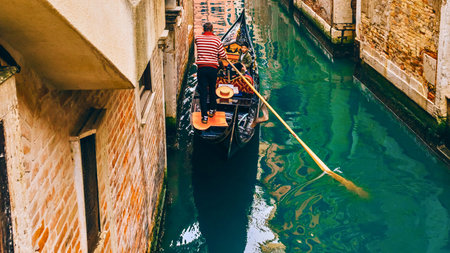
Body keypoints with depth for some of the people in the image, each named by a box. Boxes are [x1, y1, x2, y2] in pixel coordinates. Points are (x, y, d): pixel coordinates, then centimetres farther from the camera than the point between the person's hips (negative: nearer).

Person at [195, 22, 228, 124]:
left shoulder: (198, 38, 0)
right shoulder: (217, 40, -4)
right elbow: (222, 55, 0)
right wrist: (226, 56, 23)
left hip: (201, 68, 0)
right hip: (212, 68, 0)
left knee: (203, 92, 2)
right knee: (212, 89, 20)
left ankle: (204, 116, -1)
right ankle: (212, 110, 34)